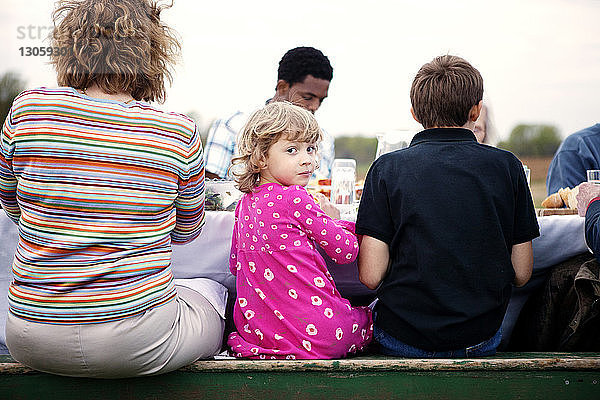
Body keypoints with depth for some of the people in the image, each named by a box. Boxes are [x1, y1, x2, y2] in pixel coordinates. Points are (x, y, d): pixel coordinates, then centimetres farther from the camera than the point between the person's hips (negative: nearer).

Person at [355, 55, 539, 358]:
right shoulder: (506, 166, -4)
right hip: (481, 341, 2)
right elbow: (521, 274, -2)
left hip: (402, 342, -1)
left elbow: (370, 275, -12)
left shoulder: (387, 168, -8)